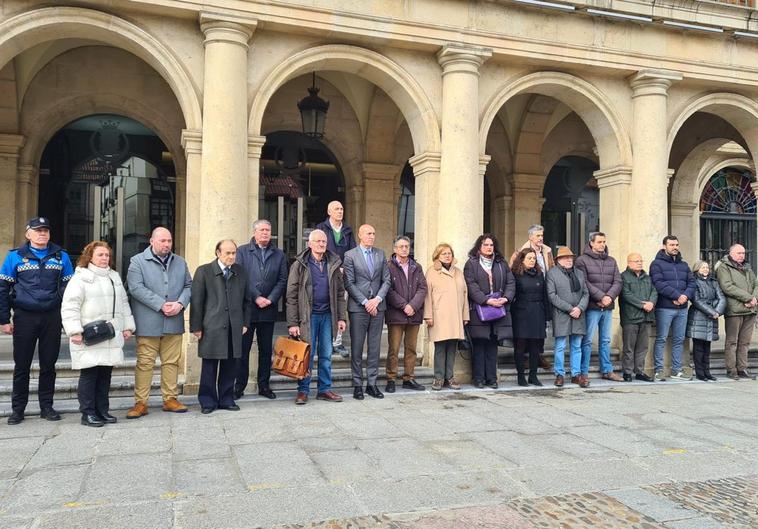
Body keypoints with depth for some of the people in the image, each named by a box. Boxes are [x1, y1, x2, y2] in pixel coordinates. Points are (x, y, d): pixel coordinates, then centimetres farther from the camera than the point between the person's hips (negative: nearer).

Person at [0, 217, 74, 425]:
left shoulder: (61, 256, 6)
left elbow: (69, 287, 9)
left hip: (52, 317, 1)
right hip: (24, 317, -1)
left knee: (49, 364, 8)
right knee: (22, 365, 6)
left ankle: (46, 406, 19)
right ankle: (17, 409, 18)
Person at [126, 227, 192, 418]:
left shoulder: (180, 262, 13)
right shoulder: (137, 261, -1)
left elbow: (188, 285, 12)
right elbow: (136, 288, -12)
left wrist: (180, 303, -8)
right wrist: (161, 305, -17)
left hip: (174, 322, 4)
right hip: (148, 323, -4)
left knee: (171, 362, 9)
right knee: (145, 363, 1)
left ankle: (170, 399, 19)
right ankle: (141, 403, 9)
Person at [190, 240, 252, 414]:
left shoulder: (240, 272, 11)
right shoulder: (204, 271, 0)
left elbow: (247, 300, 16)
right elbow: (196, 301, -2)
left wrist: (245, 323, 10)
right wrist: (196, 327, -6)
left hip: (234, 329, 3)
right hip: (211, 328, -3)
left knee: (230, 366, 7)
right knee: (209, 367, 3)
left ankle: (226, 399, 20)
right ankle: (208, 401, 15)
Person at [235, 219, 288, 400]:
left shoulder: (279, 255, 11)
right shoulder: (242, 251, 3)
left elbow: (282, 280, 5)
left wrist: (270, 299, -8)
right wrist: (256, 297, -12)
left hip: (268, 309, 3)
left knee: (266, 349, 9)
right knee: (243, 349, 2)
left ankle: (264, 385, 18)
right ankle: (239, 386, 11)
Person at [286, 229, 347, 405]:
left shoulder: (334, 264, 8)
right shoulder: (299, 265, -3)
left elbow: (340, 293, 10)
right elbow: (291, 296, -6)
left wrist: (341, 317, 3)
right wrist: (292, 323, -11)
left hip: (328, 315, 4)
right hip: (308, 316, -3)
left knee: (326, 354, 8)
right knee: (307, 354, 0)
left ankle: (325, 389, 18)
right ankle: (303, 390, 11)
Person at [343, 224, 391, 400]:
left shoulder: (380, 254, 11)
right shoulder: (350, 255, -2)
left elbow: (387, 280, 8)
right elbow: (349, 283, -7)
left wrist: (377, 299, -6)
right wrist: (365, 302, -11)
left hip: (377, 306, 4)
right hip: (358, 308, -4)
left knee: (375, 347, 7)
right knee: (357, 348, 2)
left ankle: (372, 383, 15)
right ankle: (357, 385, 11)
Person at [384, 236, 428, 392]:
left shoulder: (417, 267, 14)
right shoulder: (388, 266, -1)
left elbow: (422, 288, 5)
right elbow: (389, 290, -8)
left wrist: (413, 306, -9)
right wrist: (404, 306, -13)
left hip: (414, 314, 5)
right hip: (396, 315, -4)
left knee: (411, 348, 9)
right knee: (393, 349, -2)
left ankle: (408, 378, 17)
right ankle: (391, 380, 5)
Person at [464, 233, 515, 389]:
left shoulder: (502, 264, 16)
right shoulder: (471, 264, 2)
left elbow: (511, 282, 10)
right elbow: (471, 286, -8)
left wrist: (506, 298, -9)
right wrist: (487, 300, -17)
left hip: (499, 308, 4)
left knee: (493, 344, 6)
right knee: (479, 344, -2)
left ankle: (491, 378, 11)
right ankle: (479, 378, 5)